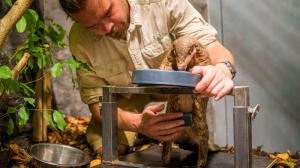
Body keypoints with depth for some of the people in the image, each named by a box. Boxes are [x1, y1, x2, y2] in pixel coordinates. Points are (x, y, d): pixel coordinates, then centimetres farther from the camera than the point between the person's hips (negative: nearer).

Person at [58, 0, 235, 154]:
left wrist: (223, 68, -46)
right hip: (124, 112, 2)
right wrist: (138, 123, -38)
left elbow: (210, 44, -20)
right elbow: (96, 101, -17)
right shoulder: (80, 38, -19)